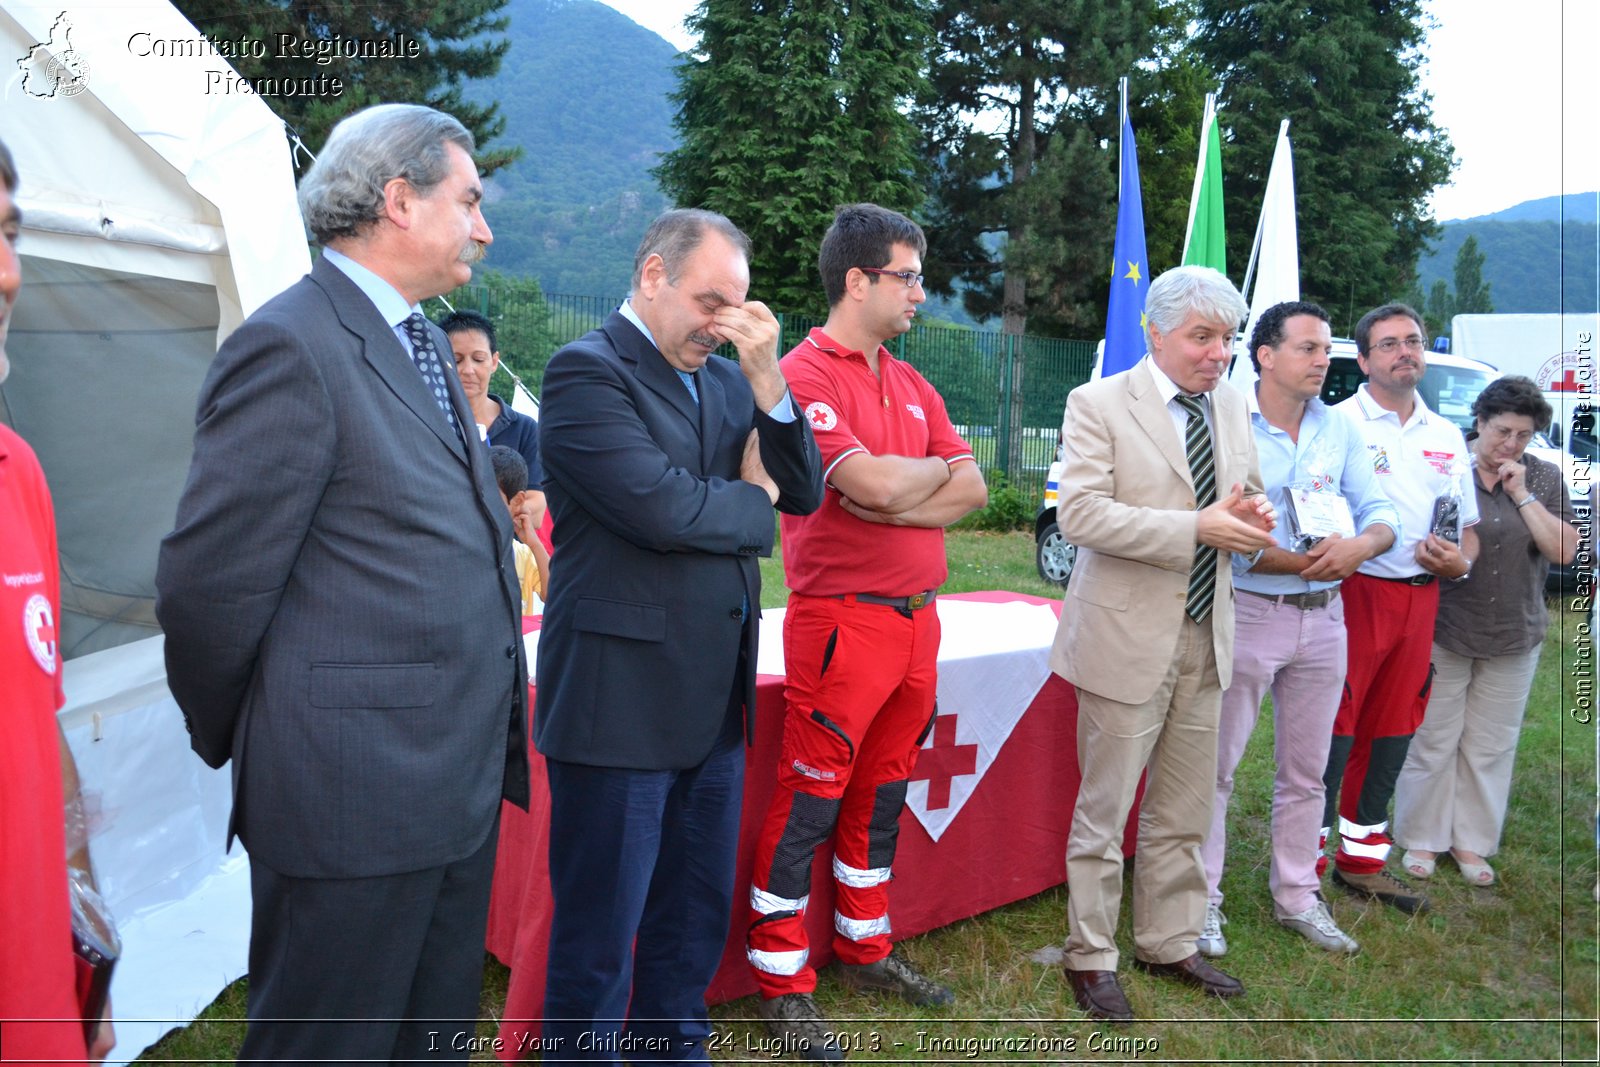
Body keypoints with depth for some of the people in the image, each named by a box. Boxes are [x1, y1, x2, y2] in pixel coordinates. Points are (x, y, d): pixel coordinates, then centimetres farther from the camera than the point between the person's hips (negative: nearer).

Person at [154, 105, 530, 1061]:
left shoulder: (422, 343, 15)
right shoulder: (292, 346, -16)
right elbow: (211, 583, -16)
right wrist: (234, 739, -1)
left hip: (463, 784, 9)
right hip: (354, 800, -8)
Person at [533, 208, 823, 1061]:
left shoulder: (724, 379, 12)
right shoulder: (587, 370, -11)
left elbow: (803, 493, 5)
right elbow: (660, 510, -23)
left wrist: (766, 374, -7)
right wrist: (753, 499, -4)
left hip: (715, 701, 8)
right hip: (620, 701, -7)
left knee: (696, 917, 20)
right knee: (599, 934, 8)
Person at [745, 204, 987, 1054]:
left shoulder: (911, 384, 14)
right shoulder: (807, 373, -11)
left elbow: (971, 488, 5)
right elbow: (874, 484, -23)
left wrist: (892, 496, -12)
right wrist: (935, 469, -2)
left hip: (915, 617, 8)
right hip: (842, 622, -8)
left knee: (881, 795, 18)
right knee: (809, 804, 2)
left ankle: (864, 950, 33)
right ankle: (782, 984, 15)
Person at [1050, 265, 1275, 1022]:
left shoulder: (1231, 406, 10)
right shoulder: (1099, 404, -9)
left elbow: (1246, 493, 21)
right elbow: (1080, 514, -18)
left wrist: (1250, 514, -5)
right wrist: (1196, 529, -23)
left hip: (1205, 639, 6)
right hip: (1128, 638, -6)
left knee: (1185, 814, 15)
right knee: (1103, 812, 6)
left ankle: (1168, 943, 32)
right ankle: (1091, 959, 21)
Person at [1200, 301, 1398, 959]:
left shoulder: (1340, 429, 8)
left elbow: (1381, 515, 6)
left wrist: (1361, 545, -17)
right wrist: (1303, 562, -20)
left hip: (1323, 618, 6)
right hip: (1247, 616, -5)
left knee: (1305, 771, 15)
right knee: (1216, 766, 2)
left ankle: (1297, 896, 29)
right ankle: (1202, 899, 15)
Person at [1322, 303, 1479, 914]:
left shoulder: (1447, 437, 15)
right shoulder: (1338, 424, -3)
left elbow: (1468, 530, 21)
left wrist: (1460, 562, 0)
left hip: (1420, 600, 6)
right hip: (1351, 591, -6)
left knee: (1391, 731, 12)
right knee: (1333, 728, -6)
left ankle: (1361, 860, 24)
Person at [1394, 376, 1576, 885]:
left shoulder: (1545, 479, 3)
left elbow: (1564, 551, -7)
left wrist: (1522, 494, -12)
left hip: (1513, 638, 3)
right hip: (1444, 632, -3)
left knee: (1491, 749, 11)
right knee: (1432, 742, 5)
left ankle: (1471, 842, 24)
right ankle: (1422, 839, 19)